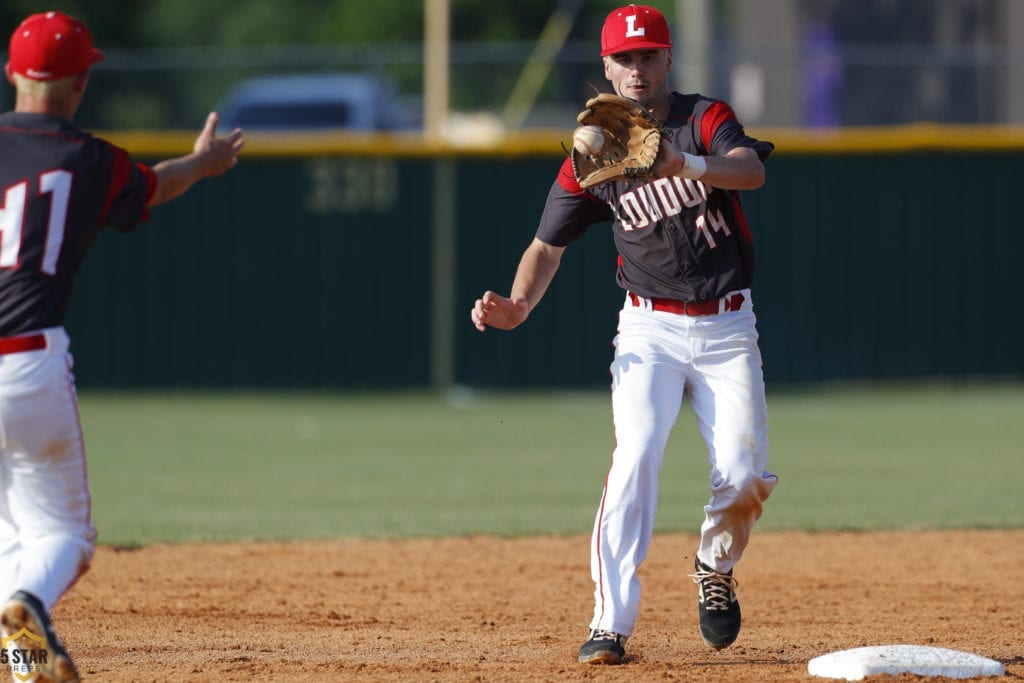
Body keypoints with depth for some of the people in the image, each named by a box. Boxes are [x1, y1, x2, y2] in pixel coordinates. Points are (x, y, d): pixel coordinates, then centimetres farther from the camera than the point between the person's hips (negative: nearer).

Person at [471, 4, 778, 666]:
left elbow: (751, 170, -26)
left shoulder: (705, 119, -5)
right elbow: (548, 244, 2)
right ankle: (611, 626, -22)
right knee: (635, 460, -20)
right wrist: (520, 306, -18)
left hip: (727, 326, 0)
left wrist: (685, 164, -46)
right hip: (650, 329, 0)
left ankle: (715, 568, 23)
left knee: (746, 478, -10)